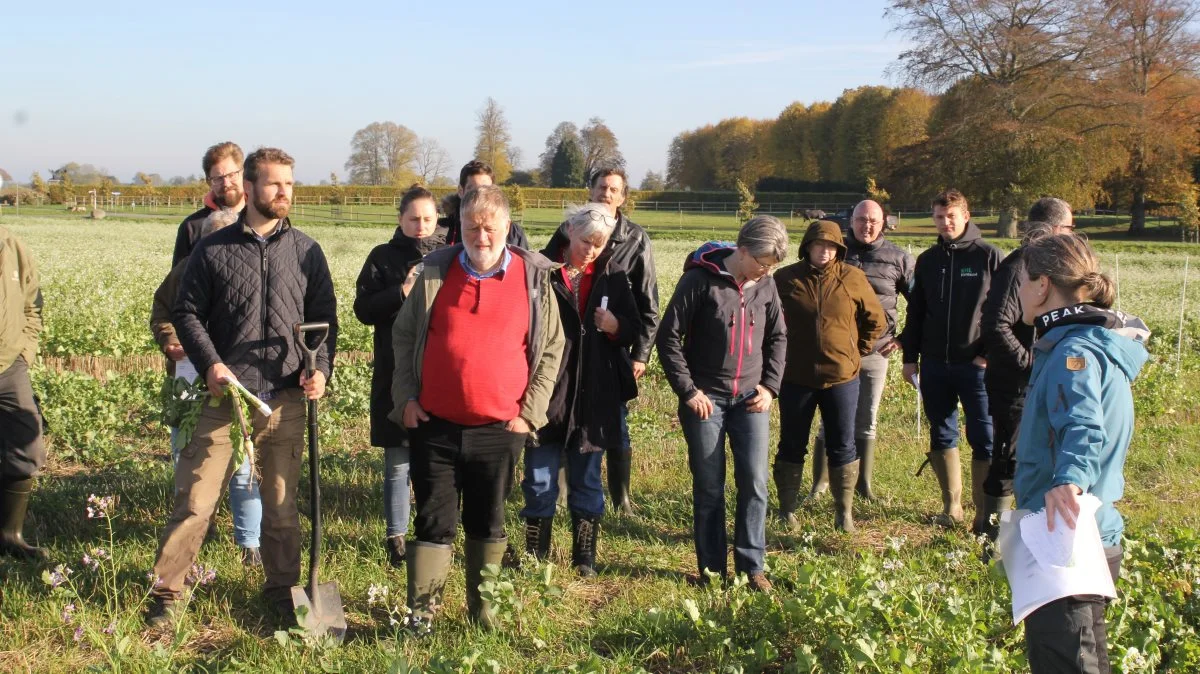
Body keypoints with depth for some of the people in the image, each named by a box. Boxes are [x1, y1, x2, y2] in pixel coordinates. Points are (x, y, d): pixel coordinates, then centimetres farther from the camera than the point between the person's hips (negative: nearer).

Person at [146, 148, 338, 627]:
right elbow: (187, 312, 5)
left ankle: (282, 588, 27)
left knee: (282, 503, 12)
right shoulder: (213, 249, 2)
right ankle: (166, 593, 11)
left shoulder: (306, 251, 7)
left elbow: (324, 317, 10)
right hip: (226, 394, -2)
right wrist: (210, 363, -10)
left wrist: (320, 367, -5)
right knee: (195, 499, -2)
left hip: (286, 400, 2)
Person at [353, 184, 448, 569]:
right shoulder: (384, 257, 5)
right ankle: (396, 537, 16)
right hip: (395, 374, 0)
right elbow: (363, 309, -2)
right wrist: (402, 291, -15)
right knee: (398, 461, 4)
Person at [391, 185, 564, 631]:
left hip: (500, 428, 0)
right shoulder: (435, 272, 3)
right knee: (434, 521, 4)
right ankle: (421, 611, 13)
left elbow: (551, 350, 3)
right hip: (434, 425, 0)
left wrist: (530, 412, -3)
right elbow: (404, 336, 10)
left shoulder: (534, 277, -1)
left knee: (488, 523, 12)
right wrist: (405, 397, 1)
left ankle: (483, 606, 27)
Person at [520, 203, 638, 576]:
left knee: (587, 480, 12)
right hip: (547, 391, -2)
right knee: (540, 481, 6)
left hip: (594, 394, 2)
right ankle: (536, 556, 20)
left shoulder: (612, 277, 5)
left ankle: (585, 557, 23)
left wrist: (615, 327, -13)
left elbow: (633, 330, 9)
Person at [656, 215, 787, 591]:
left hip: (750, 400, 4)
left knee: (755, 483, -1)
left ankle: (751, 566, 12)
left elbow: (778, 338, 15)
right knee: (709, 488, 4)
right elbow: (668, 337, -9)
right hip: (706, 400, -3)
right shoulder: (701, 279, -12)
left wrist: (770, 386, 4)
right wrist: (688, 391, -11)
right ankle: (711, 569, 15)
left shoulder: (765, 285, 2)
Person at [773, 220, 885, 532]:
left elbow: (876, 320, 10)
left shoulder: (853, 278, -1)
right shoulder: (785, 279, -2)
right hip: (796, 378, 0)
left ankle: (844, 512, 16)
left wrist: (858, 351, 6)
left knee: (842, 446, 6)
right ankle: (786, 510, 19)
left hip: (841, 377, 0)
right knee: (791, 445, 8)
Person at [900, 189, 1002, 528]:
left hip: (976, 365, -5)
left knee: (984, 438, -1)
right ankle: (951, 507, 19)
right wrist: (910, 356, 11)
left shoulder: (989, 255, -3)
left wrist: (990, 353, -11)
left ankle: (985, 511, 7)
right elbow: (915, 312, 15)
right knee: (941, 435, 9)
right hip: (934, 363, 5)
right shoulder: (927, 260, 11)